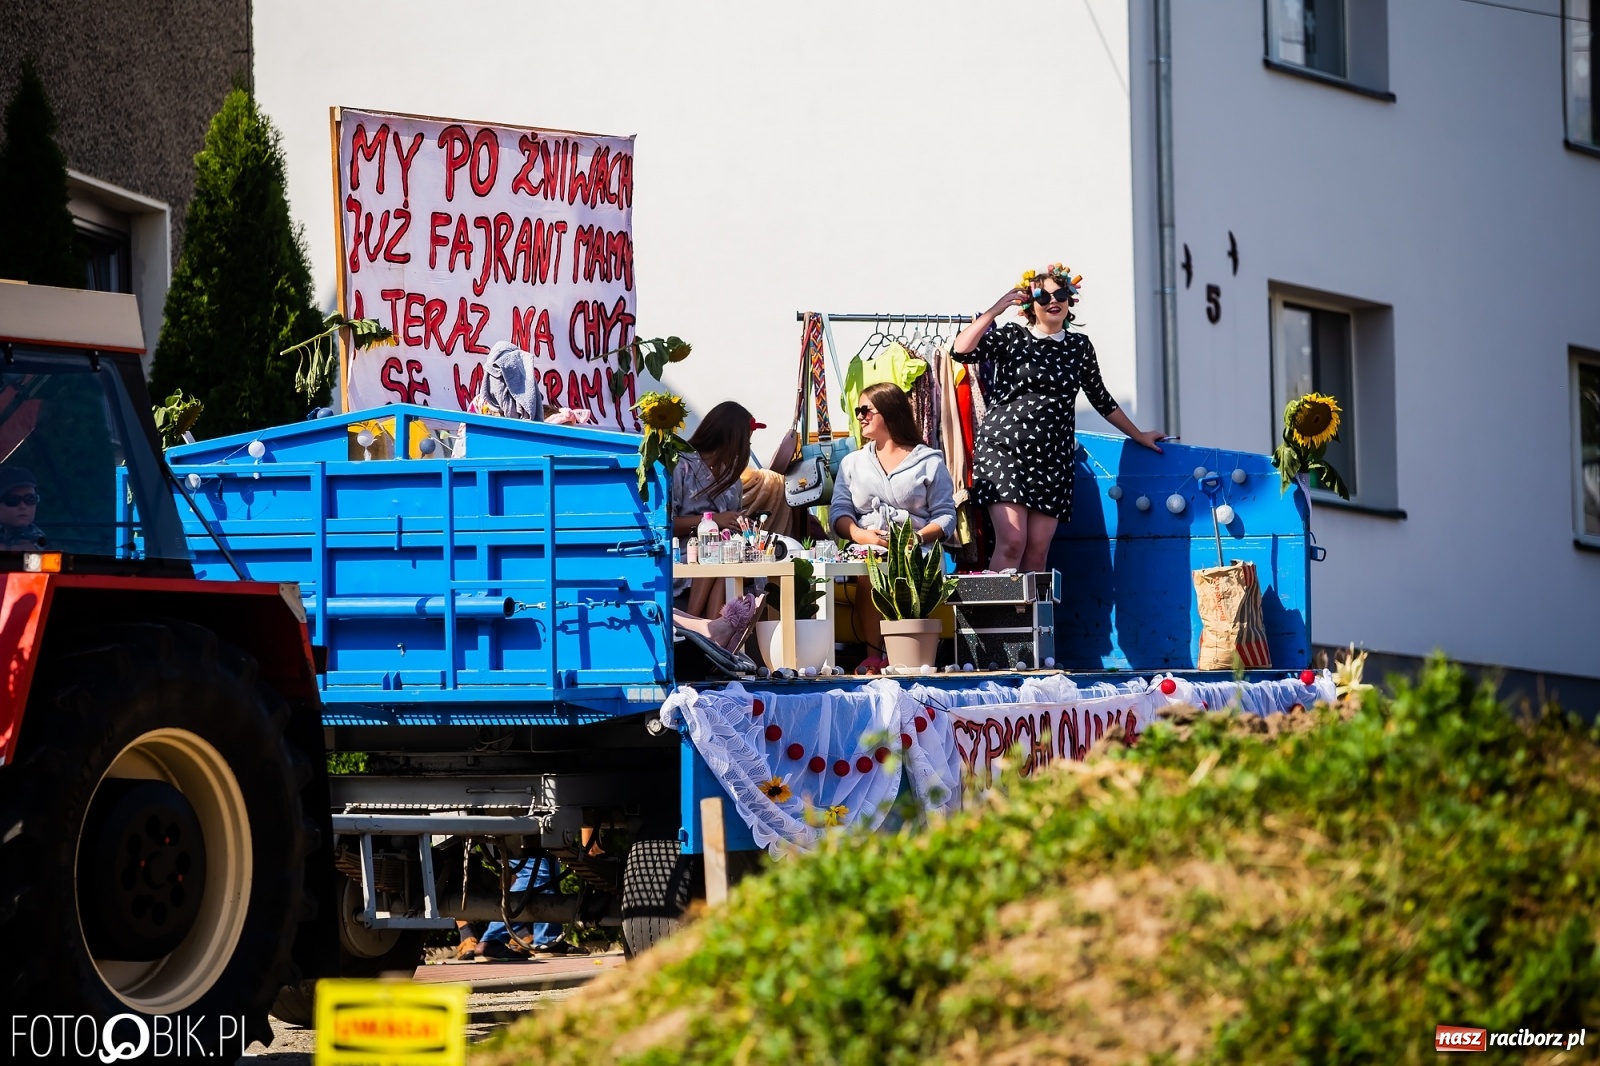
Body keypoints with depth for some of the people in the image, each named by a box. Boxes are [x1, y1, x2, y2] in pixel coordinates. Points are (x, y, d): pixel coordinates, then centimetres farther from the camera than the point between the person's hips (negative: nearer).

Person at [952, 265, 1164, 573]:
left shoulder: (1079, 347, 14)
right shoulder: (1011, 337, 4)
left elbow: (1101, 399, 25)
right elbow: (960, 351, -10)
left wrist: (1139, 435, 30)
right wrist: (995, 310, -13)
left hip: (1052, 458, 4)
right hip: (1004, 450, -4)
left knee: (1038, 551, -4)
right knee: (1012, 542, -18)